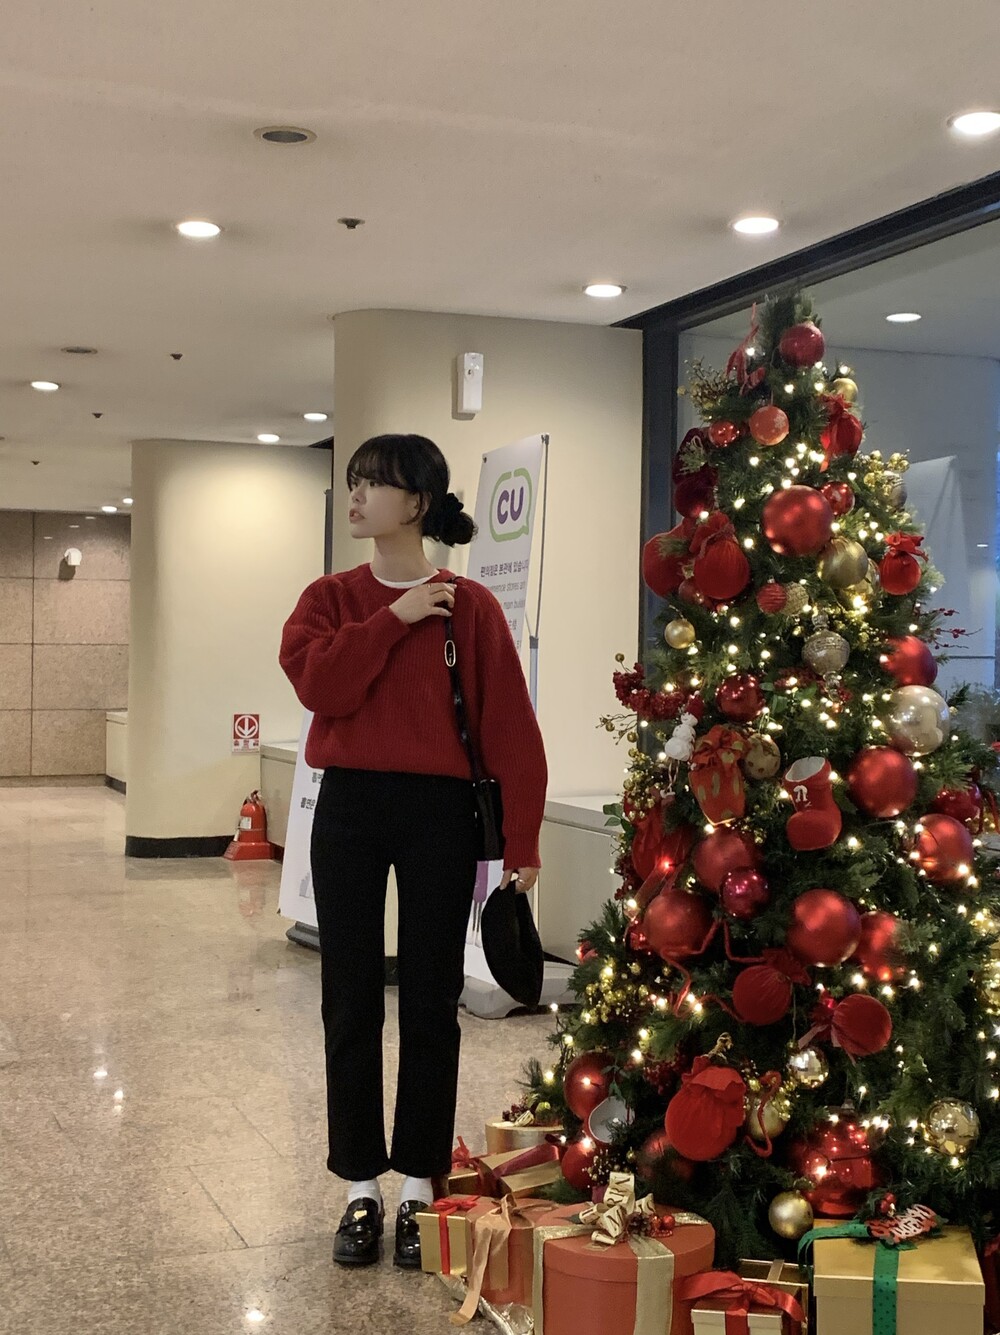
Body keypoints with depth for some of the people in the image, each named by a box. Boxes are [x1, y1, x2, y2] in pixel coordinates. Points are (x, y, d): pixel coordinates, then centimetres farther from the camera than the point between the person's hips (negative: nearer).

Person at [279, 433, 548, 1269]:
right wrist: (393, 620, -14)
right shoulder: (331, 597, 6)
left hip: (439, 812, -2)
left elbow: (508, 724, -5)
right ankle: (362, 1188, 20)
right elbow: (319, 685, -12)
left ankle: (419, 1186, 20)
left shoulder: (470, 606, -2)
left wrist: (521, 836, -8)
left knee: (431, 1002, 6)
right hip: (349, 807, 2)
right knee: (351, 1002, 7)